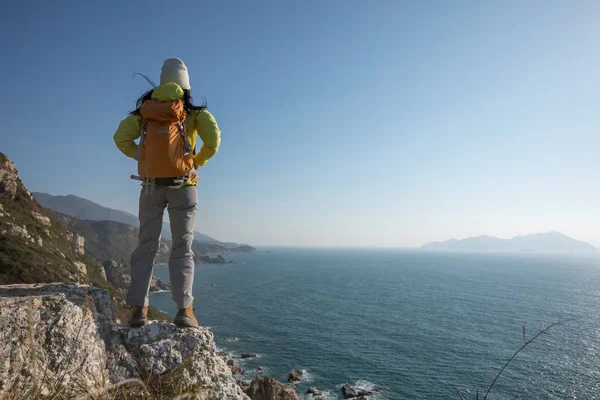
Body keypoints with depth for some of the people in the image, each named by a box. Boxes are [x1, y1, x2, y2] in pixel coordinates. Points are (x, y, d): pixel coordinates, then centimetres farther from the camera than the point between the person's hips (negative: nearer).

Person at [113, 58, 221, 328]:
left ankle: (138, 307, 0)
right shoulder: (195, 112, 4)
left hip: (152, 186, 2)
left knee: (146, 247, 8)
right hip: (183, 186, -2)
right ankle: (184, 308, -9)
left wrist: (140, 156, 13)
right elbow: (213, 138, -13)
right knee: (182, 248, 2)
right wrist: (199, 161, 2)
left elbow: (121, 137, -1)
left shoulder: (146, 109, 10)